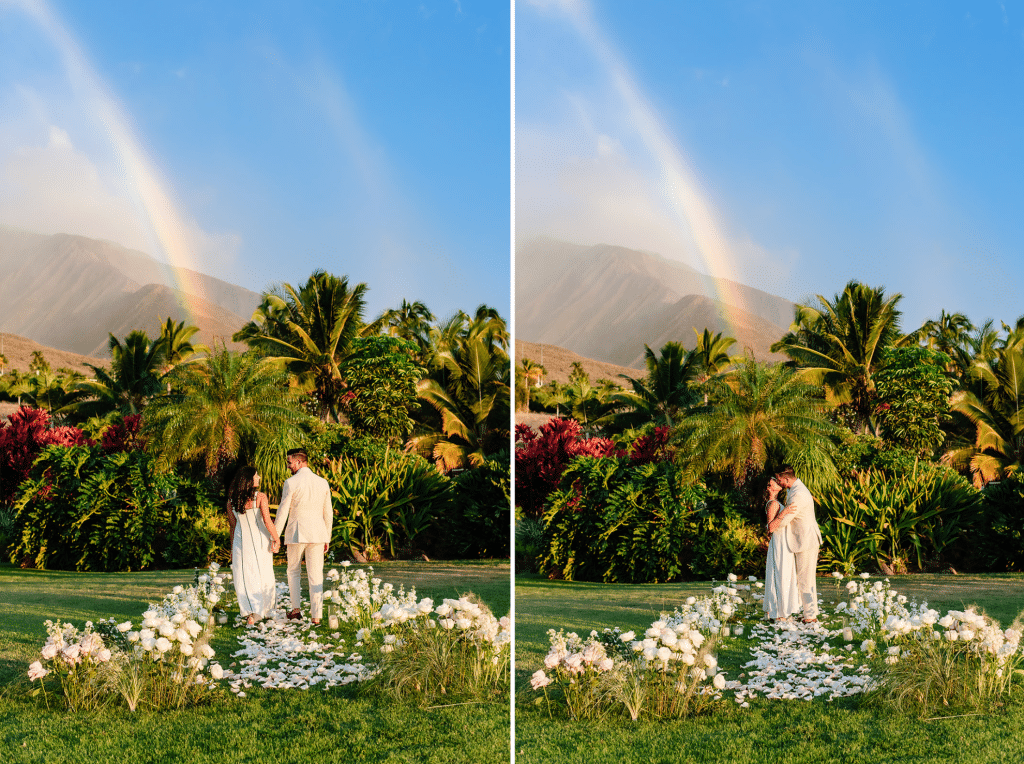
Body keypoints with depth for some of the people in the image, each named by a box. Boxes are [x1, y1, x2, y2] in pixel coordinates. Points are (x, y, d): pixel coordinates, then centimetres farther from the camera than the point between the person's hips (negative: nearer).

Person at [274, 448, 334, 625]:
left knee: (293, 571, 17)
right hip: (317, 534, 3)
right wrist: (327, 538, 19)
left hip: (296, 534, -3)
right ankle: (316, 616, 0)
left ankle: (296, 609, 11)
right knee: (316, 576, 4)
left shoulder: (291, 483, -9)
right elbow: (328, 513, 11)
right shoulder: (323, 483, 6)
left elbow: (283, 512, -9)